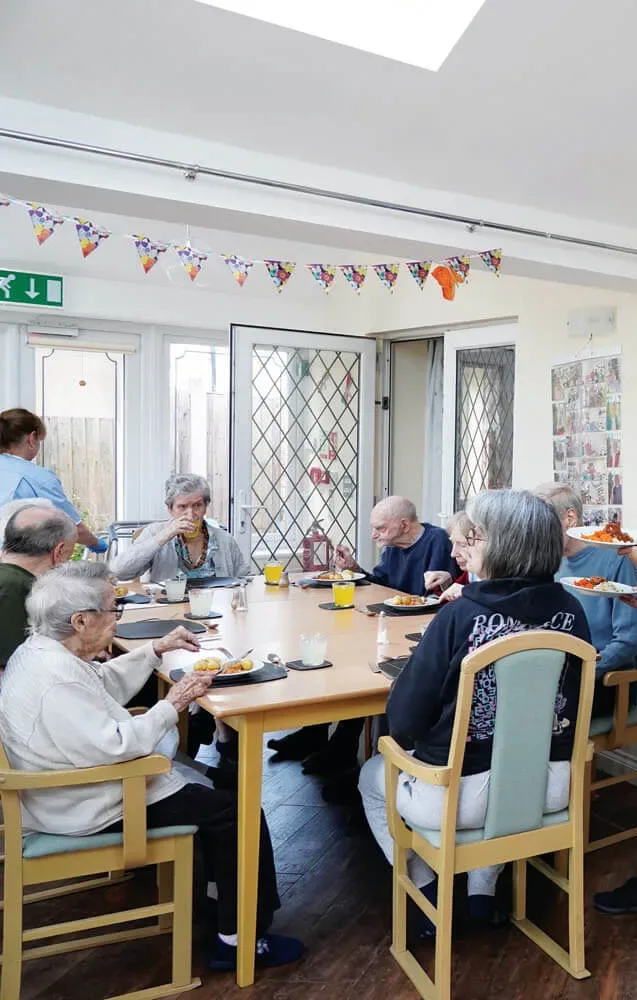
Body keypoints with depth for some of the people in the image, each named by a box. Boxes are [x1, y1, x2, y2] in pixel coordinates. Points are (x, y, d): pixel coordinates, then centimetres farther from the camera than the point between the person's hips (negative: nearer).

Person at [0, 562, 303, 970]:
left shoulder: (40, 647, 3)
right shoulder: (56, 681, -31)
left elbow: (106, 684, 16)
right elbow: (112, 746, -33)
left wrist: (157, 649, 10)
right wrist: (171, 705, -23)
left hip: (78, 789, 11)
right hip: (90, 813, -11)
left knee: (211, 787, 20)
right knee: (238, 812, -5)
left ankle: (222, 890, 33)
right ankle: (239, 942, 8)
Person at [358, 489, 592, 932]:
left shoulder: (460, 616, -22)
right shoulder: (571, 611, -8)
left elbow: (403, 719, -17)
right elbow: (571, 703, 7)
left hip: (460, 797, -5)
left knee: (373, 776, 25)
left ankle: (429, 893, 25)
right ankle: (483, 890, 36)